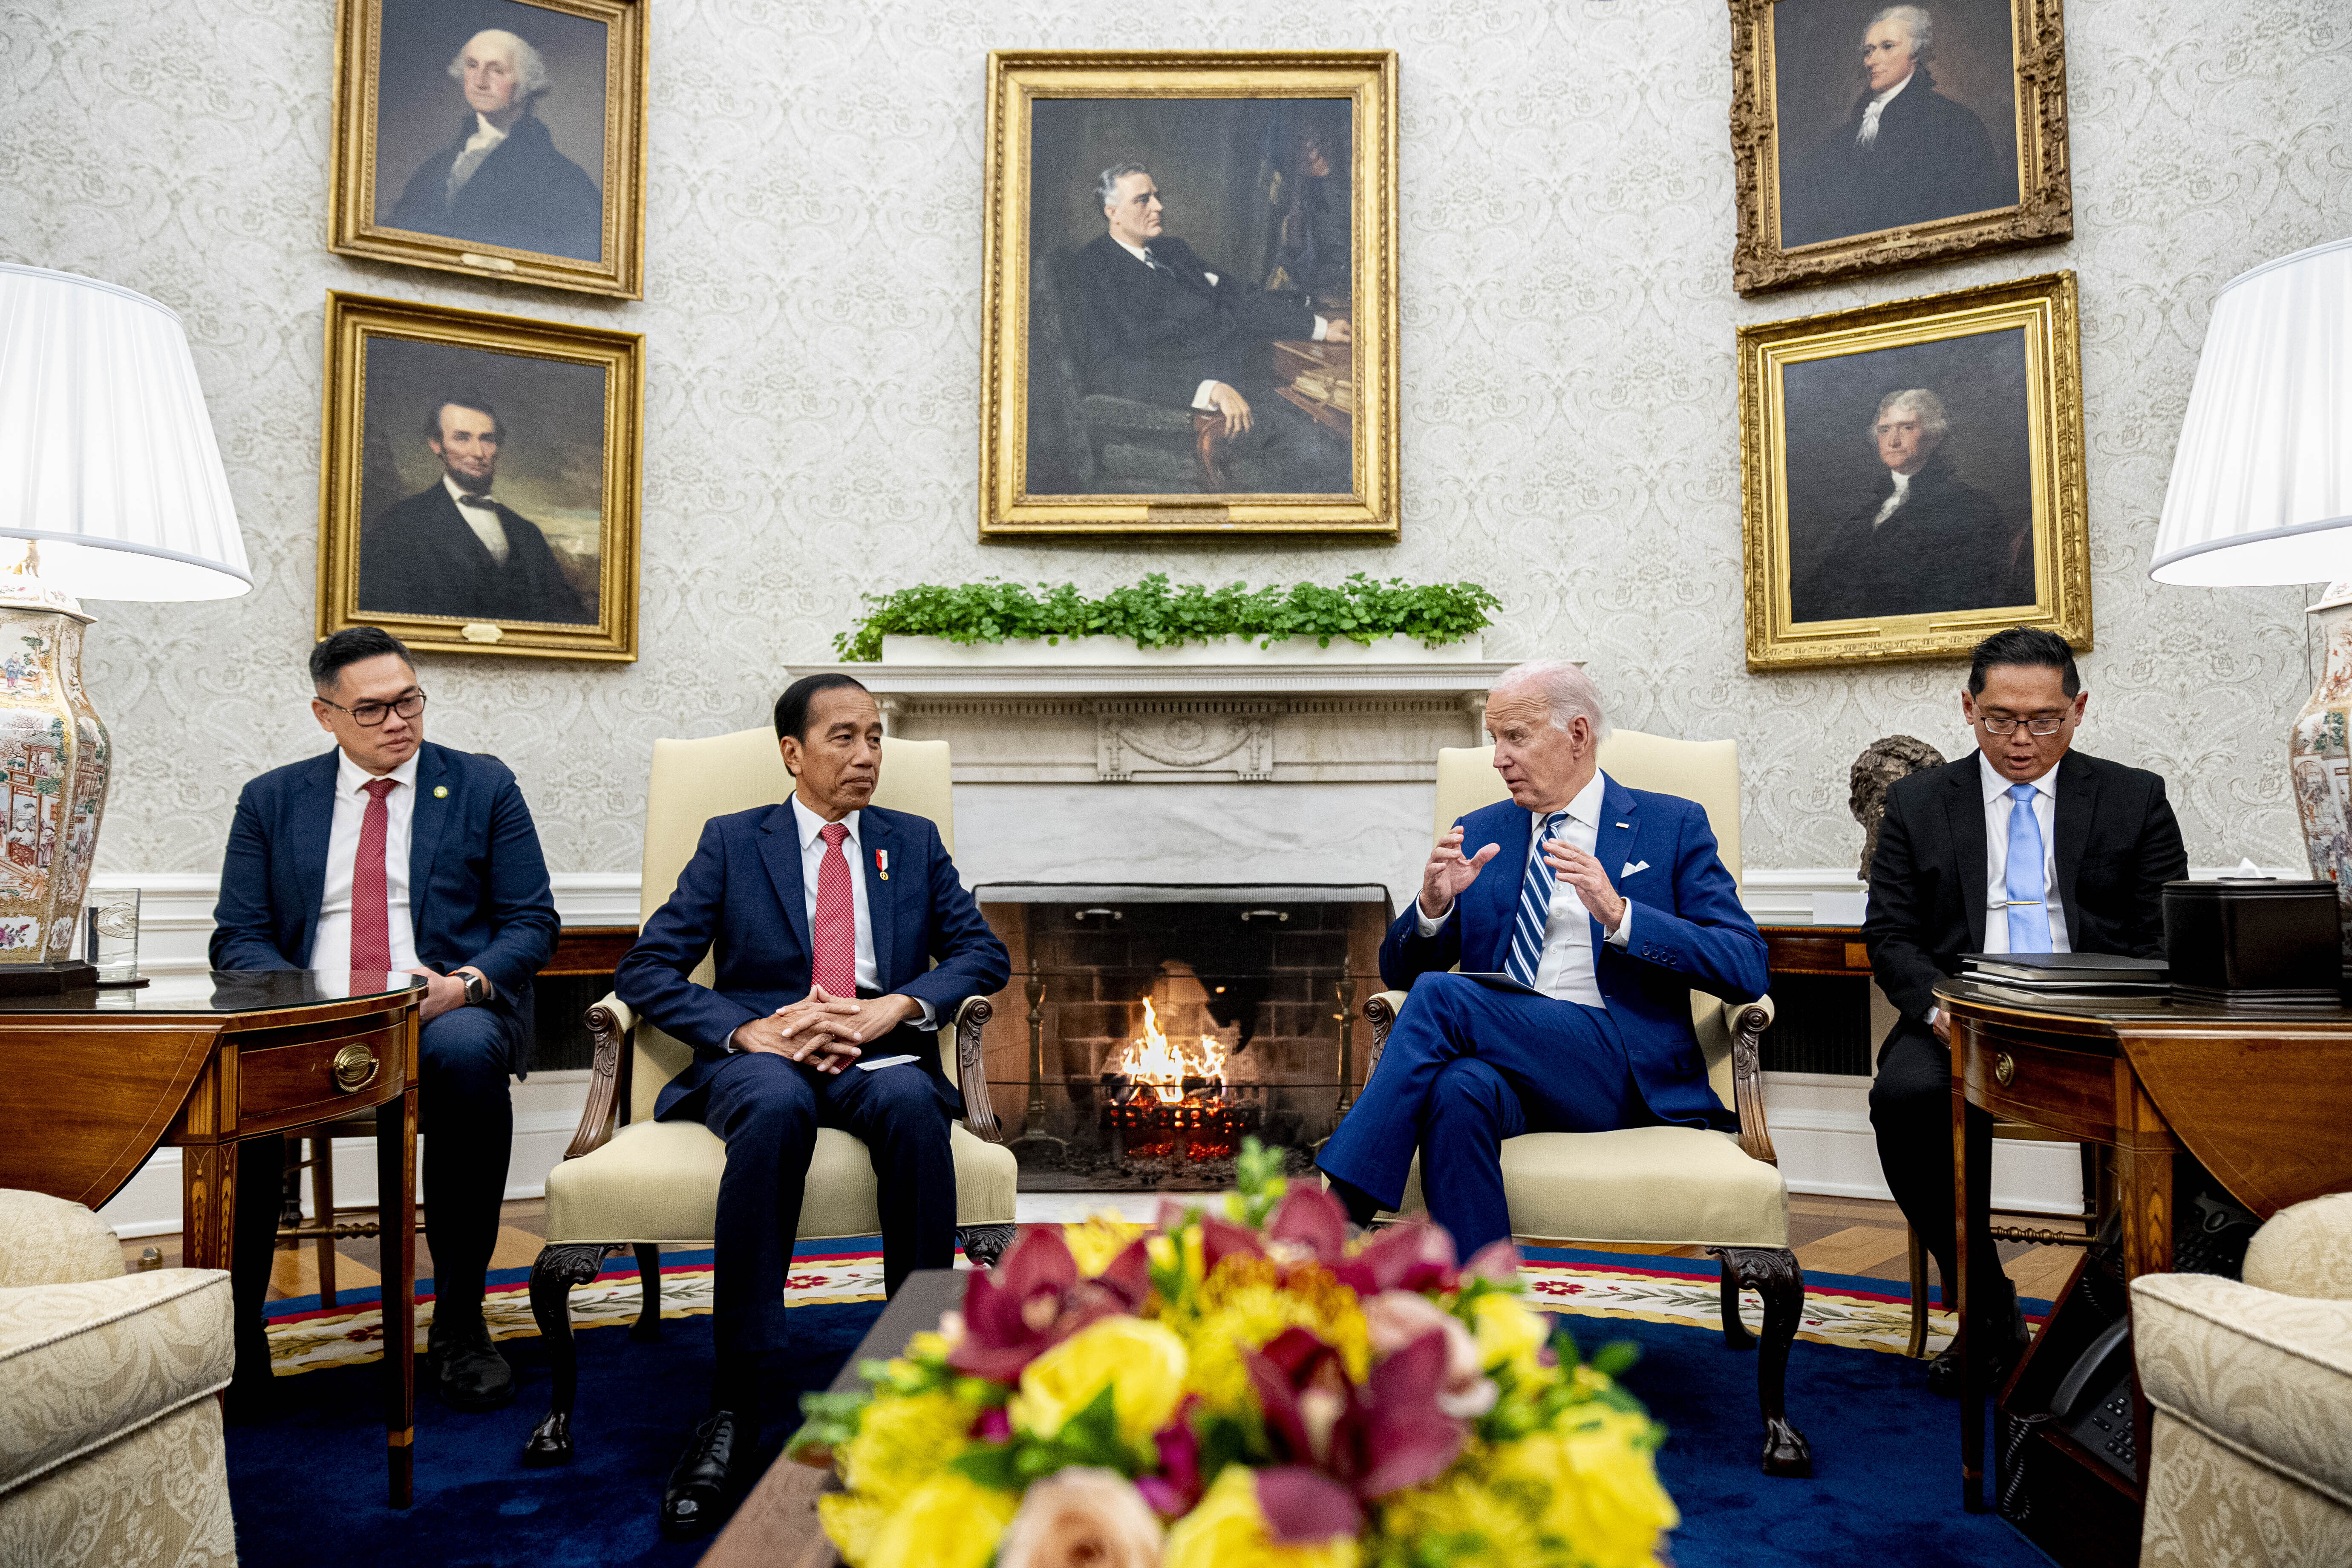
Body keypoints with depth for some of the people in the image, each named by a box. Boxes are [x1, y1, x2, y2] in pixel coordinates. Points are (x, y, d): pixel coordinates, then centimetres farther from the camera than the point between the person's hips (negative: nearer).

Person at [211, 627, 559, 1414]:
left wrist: (467, 983, -15)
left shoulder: (484, 786, 10)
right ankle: (234, 1331, -17)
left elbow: (532, 923, 6)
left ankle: (458, 1325, -22)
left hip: (447, 1013, -1)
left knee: (466, 1054, -37)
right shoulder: (271, 801, 15)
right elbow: (238, 939, 9)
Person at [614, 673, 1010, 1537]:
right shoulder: (731, 842, 13)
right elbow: (645, 970, 5)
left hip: (878, 1061, 1)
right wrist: (749, 1030, -13)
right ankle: (734, 1406, -32)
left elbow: (985, 953, 9)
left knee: (913, 1105, -35)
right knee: (776, 1108, -37)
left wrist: (894, 1008, -10)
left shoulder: (915, 843, 19)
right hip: (763, 1059, -1)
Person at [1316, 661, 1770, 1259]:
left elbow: (1747, 970, -2)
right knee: (1460, 1089, -35)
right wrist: (1433, 907, -4)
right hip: (1505, 1065, 3)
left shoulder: (1673, 827, 10)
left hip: (1621, 1071, -3)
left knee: (1441, 995, -27)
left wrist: (1618, 914, -16)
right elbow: (1399, 973, 18)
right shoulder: (1479, 832, 20)